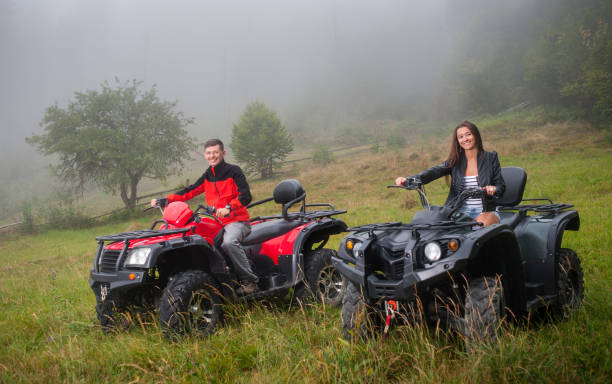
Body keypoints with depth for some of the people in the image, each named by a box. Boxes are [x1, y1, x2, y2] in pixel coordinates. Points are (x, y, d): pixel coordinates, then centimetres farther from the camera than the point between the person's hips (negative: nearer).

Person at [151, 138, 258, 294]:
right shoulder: (207, 176, 17)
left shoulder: (233, 171, -3)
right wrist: (164, 200, 2)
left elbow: (245, 196, -14)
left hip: (237, 220, -7)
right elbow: (189, 192, 14)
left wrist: (228, 208, -32)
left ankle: (250, 280, -26)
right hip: (217, 223, 7)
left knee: (229, 242, -36)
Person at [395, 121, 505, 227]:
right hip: (460, 211, 1)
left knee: (482, 224, -35)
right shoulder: (455, 161, 10)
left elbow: (501, 186, 7)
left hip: (485, 211, -1)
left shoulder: (491, 157, 8)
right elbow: (435, 171, -7)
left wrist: (494, 190, -20)